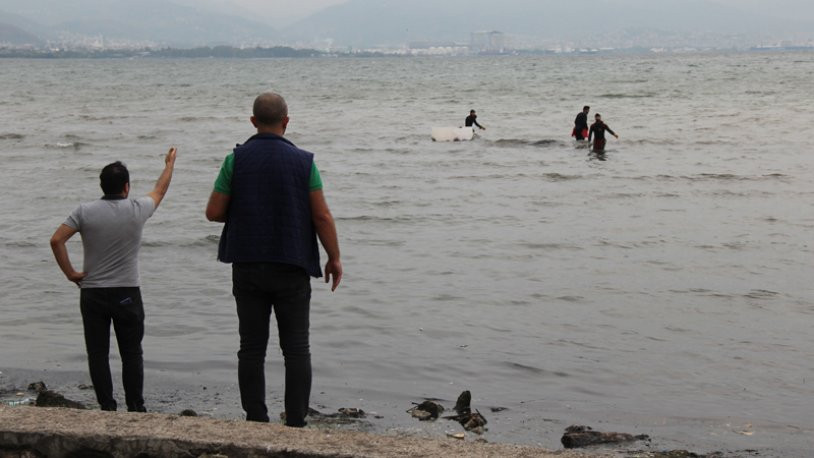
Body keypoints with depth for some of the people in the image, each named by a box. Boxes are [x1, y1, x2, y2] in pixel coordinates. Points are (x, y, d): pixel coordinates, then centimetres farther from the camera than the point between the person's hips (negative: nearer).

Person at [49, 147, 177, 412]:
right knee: (131, 354, 7)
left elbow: (56, 240, -11)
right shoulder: (137, 210, -4)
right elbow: (160, 190, 15)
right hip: (127, 294, -1)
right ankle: (135, 408, 9)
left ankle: (107, 407, 6)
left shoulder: (85, 212, -4)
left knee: (98, 354, 6)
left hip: (92, 293, 1)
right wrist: (170, 164, 32)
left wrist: (70, 273, -1)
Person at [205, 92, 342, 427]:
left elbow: (213, 212, -3)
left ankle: (256, 423, 7)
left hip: (247, 268, 1)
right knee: (296, 349, 5)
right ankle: (296, 424, 2)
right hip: (291, 268, -1)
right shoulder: (303, 161, -5)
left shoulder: (236, 159, -3)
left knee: (252, 349, 6)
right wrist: (334, 258, 6)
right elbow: (322, 216, -5)